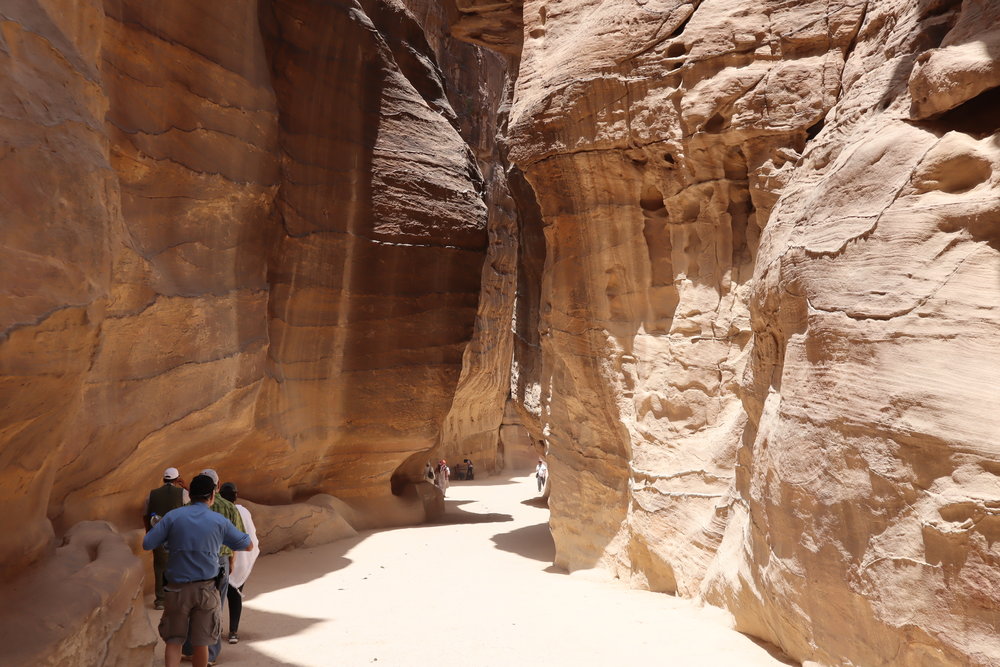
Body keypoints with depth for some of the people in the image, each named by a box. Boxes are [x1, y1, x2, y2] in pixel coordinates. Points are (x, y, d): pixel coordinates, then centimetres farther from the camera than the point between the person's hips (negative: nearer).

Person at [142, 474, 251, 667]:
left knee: (173, 640, 12)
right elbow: (248, 545, 5)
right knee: (201, 642, 11)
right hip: (205, 589, 0)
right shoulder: (220, 521, -3)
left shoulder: (173, 516, -4)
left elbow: (147, 544, -6)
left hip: (177, 588, 0)